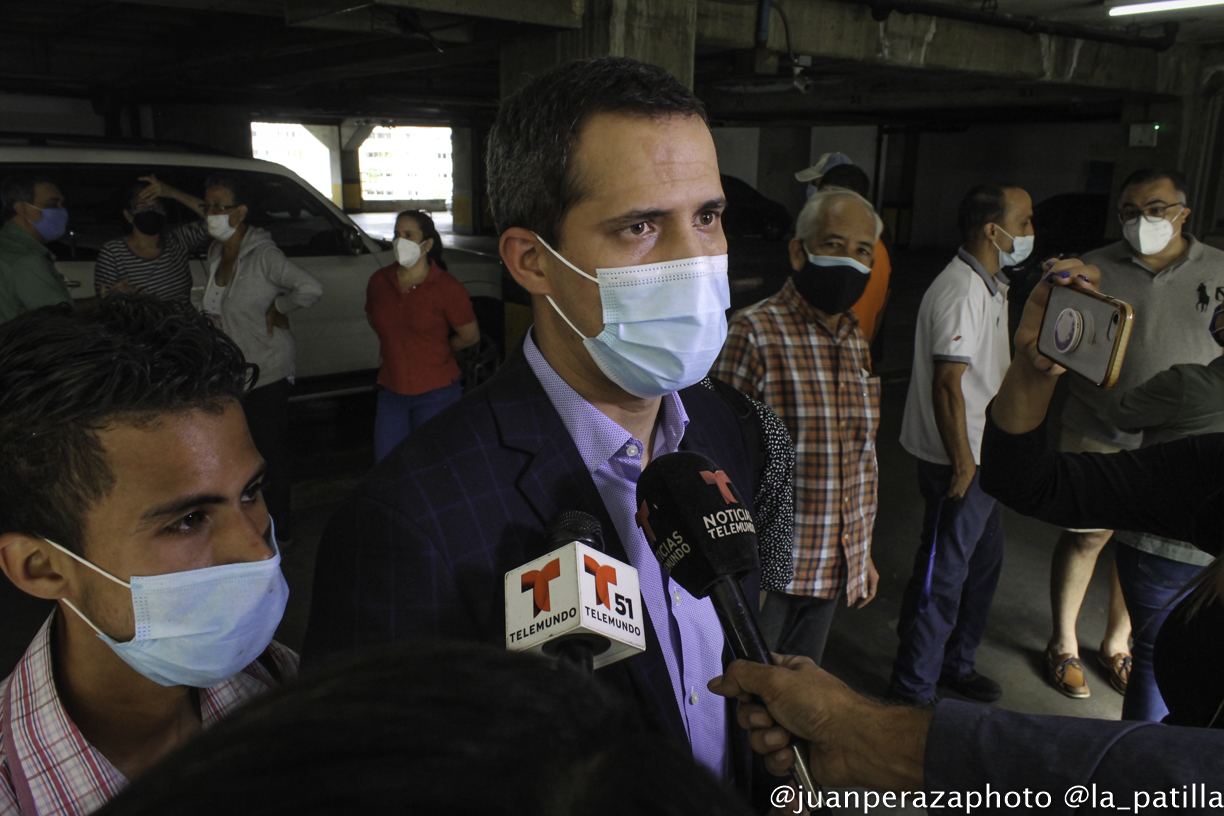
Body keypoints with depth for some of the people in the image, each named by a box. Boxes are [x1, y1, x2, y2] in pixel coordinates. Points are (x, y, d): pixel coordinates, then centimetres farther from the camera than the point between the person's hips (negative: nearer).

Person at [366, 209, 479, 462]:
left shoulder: (447, 287, -11)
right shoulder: (379, 281, 2)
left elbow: (470, 336, -2)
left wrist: (434, 351, 8)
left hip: (435, 394, -4)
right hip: (391, 391, 4)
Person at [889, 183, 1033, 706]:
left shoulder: (991, 285, 12)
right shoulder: (960, 291, -21)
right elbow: (947, 385, -24)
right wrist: (963, 466, -21)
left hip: (985, 456, 10)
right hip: (959, 462, -10)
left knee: (983, 563, 20)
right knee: (943, 576, 0)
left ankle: (956, 664, 38)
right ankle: (912, 690, 15)